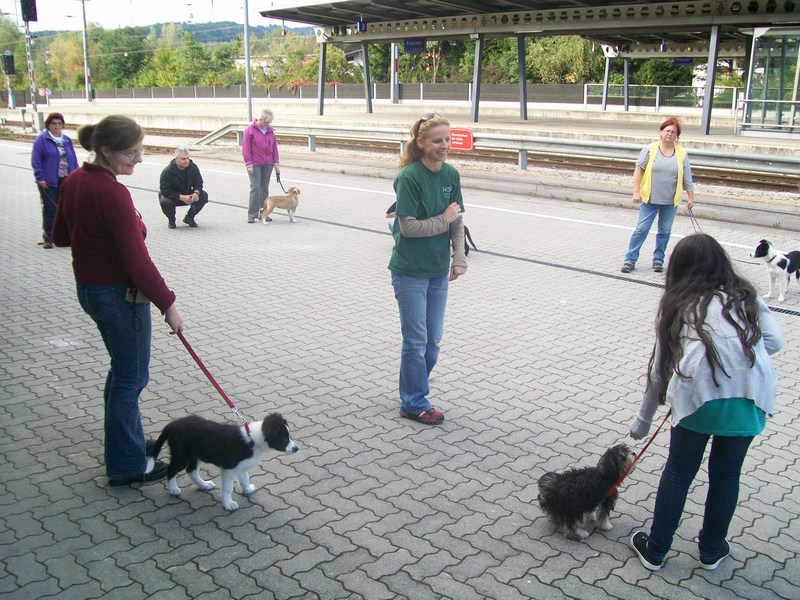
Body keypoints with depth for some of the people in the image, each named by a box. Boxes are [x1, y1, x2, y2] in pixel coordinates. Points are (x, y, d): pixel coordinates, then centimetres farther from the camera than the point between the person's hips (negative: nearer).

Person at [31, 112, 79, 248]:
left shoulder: (67, 140, 11)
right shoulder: (41, 139, -4)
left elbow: (73, 160, 13)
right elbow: (36, 160, -7)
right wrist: (40, 178, -14)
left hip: (66, 181, 5)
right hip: (49, 181, -4)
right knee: (50, 209, -2)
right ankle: (48, 238, 6)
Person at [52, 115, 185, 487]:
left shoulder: (74, 181, 3)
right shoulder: (112, 193, -25)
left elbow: (60, 236, 15)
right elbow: (137, 262, -25)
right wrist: (168, 305, -17)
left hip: (87, 288, 9)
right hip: (120, 294, -9)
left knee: (122, 369, 24)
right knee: (131, 377, 5)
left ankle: (125, 442, 40)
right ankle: (127, 466, 17)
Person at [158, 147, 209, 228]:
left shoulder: (193, 167, -11)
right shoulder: (167, 171, -23)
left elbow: (198, 183, -4)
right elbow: (165, 190, -27)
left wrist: (196, 193, -29)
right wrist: (181, 197, -37)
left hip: (187, 195, 4)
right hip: (172, 197, -4)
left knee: (204, 195, -18)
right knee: (165, 202, -38)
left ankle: (189, 218, 2)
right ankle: (171, 220, -2)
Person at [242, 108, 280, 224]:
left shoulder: (270, 130, 9)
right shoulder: (250, 130, -5)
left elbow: (274, 147, 13)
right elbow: (246, 148, -6)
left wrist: (276, 163, 9)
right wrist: (249, 164, -11)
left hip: (268, 164, 5)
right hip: (255, 164, -5)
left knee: (264, 188, 8)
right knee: (255, 188, -8)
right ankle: (252, 215, -4)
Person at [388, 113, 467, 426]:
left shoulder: (451, 175, 3)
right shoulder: (409, 177, -17)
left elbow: (457, 221, 7)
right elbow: (408, 226, -20)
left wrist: (459, 258, -3)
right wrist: (443, 219, -12)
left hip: (438, 271, 6)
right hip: (410, 272, -6)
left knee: (433, 340, 14)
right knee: (416, 341, 4)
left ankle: (415, 391, 34)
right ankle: (414, 403, 20)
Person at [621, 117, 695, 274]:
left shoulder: (682, 154, 3)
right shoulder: (650, 149, -3)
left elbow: (687, 179, 6)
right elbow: (638, 170, -4)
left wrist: (690, 197, 5)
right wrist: (636, 192, -10)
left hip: (670, 201, 2)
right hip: (650, 199, -2)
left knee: (665, 231, 9)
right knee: (641, 229, -2)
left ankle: (658, 259, 21)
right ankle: (630, 260, 3)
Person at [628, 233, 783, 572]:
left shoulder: (677, 306, 20)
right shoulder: (746, 296, 23)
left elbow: (660, 370, 22)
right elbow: (773, 341, 8)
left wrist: (643, 421, 31)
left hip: (698, 392, -2)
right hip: (751, 394, 2)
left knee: (679, 472, 16)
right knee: (727, 473, 20)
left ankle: (655, 551, 29)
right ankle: (712, 551, 38)